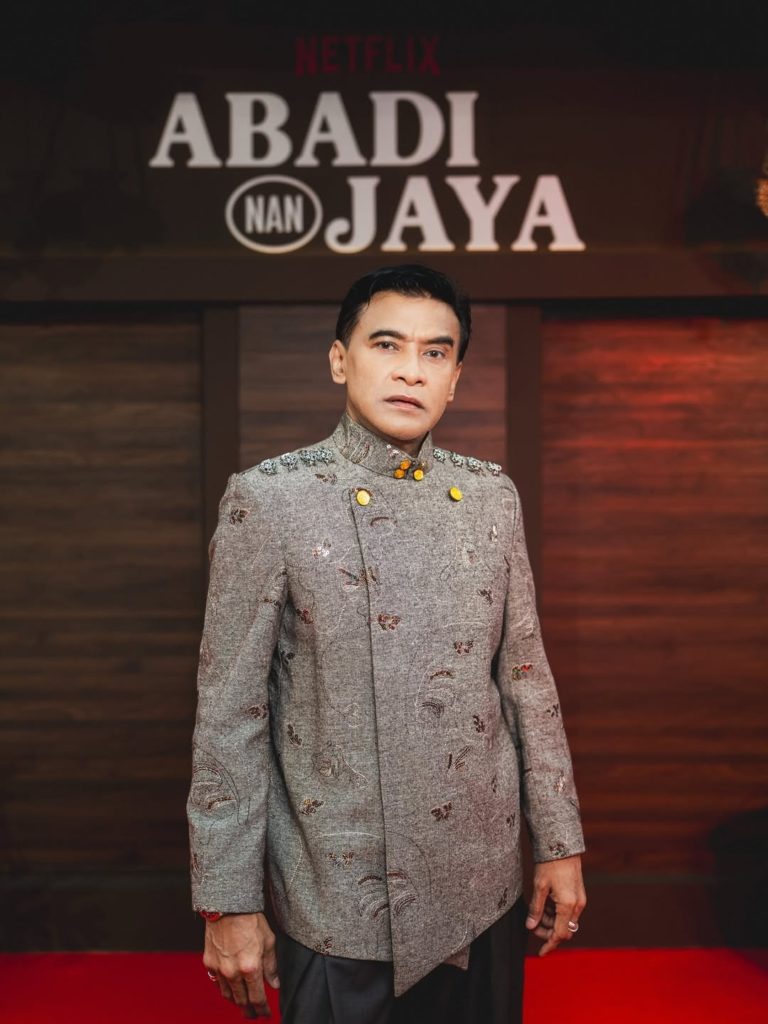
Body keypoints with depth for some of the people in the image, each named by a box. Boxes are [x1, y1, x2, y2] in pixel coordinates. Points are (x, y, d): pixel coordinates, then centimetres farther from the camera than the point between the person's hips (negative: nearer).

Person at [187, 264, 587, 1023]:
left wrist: (559, 845, 8)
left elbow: (526, 677, 8)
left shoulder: (492, 496, 3)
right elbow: (230, 713, -9)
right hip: (339, 906, -4)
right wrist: (228, 903, -8)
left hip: (485, 892, 4)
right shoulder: (269, 498, -9)